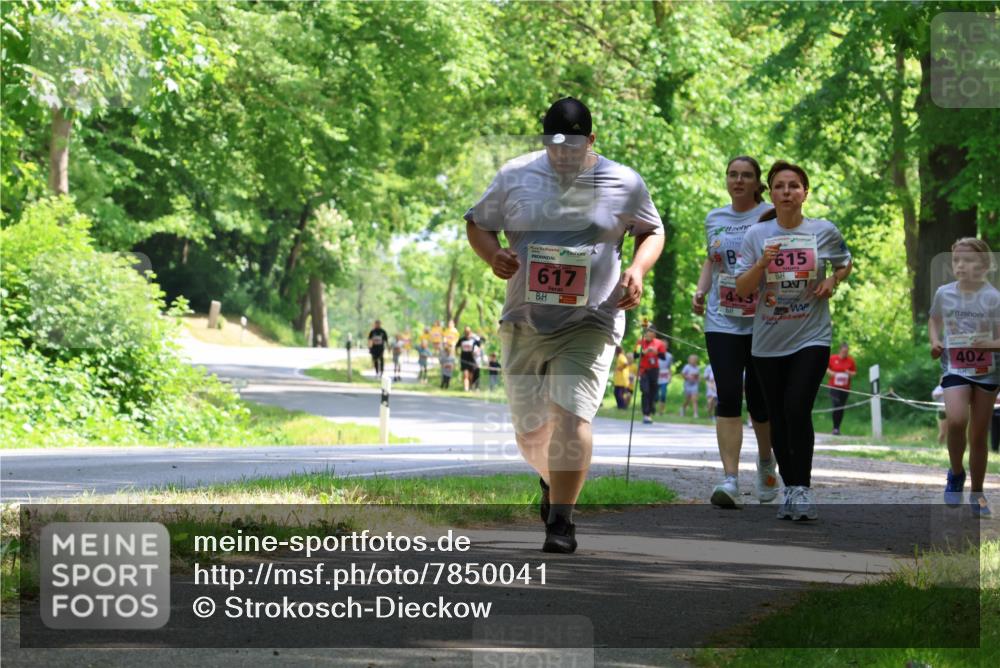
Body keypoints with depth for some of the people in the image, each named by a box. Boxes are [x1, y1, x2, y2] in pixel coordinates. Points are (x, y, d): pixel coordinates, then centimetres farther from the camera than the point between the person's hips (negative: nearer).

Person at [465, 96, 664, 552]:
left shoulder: (623, 184, 0)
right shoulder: (515, 176, 2)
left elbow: (651, 231, 15)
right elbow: (477, 223, 12)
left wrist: (637, 269, -6)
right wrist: (493, 255, -9)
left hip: (589, 322, -3)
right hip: (523, 322, 3)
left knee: (572, 414, -21)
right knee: (529, 428, 12)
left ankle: (561, 521, -14)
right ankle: (551, 481, 45)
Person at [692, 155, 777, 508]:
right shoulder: (714, 219, 12)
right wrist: (700, 290, 7)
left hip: (763, 323, -3)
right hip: (722, 322, 3)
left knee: (759, 399, 4)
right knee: (728, 397, -9)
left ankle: (766, 462, 33)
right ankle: (730, 480, -14)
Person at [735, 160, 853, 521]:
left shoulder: (825, 231, -1)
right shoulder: (756, 235, -1)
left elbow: (845, 263, 18)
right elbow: (741, 288, -2)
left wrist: (833, 280, -3)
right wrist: (762, 264, -20)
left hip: (812, 338, -2)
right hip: (768, 342, 2)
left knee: (797, 410, -17)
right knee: (778, 419, 7)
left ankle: (803, 488, -7)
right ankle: (790, 488, 20)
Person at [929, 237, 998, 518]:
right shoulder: (944, 294, 0)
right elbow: (934, 320, 19)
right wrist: (935, 341, 1)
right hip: (955, 369, 1)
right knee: (956, 419, -24)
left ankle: (977, 494, 22)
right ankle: (956, 473, 1)